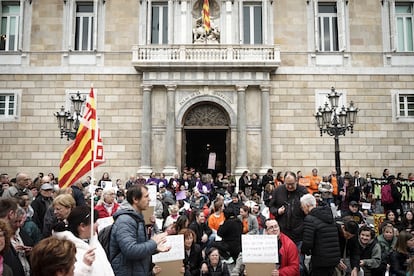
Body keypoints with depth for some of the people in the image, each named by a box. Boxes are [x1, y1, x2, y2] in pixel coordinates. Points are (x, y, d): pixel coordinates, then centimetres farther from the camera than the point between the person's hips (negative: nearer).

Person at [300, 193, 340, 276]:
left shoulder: (310, 219, -14)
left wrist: (303, 250, 5)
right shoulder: (328, 214, 10)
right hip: (335, 258, 7)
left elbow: (307, 243, -18)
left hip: (321, 260, -7)